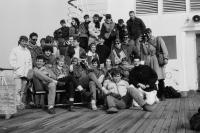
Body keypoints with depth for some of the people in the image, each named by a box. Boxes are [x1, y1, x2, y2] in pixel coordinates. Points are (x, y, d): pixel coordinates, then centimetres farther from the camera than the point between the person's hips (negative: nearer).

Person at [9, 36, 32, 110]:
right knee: (18, 89, -10)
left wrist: (29, 69, 9)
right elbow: (11, 61, -2)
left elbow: (30, 62, 22)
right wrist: (16, 68, -9)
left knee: (24, 90, 4)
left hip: (26, 73, 5)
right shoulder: (15, 50, 5)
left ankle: (23, 103, 10)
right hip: (18, 73, -5)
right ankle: (18, 104, -8)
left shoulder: (27, 51, 21)